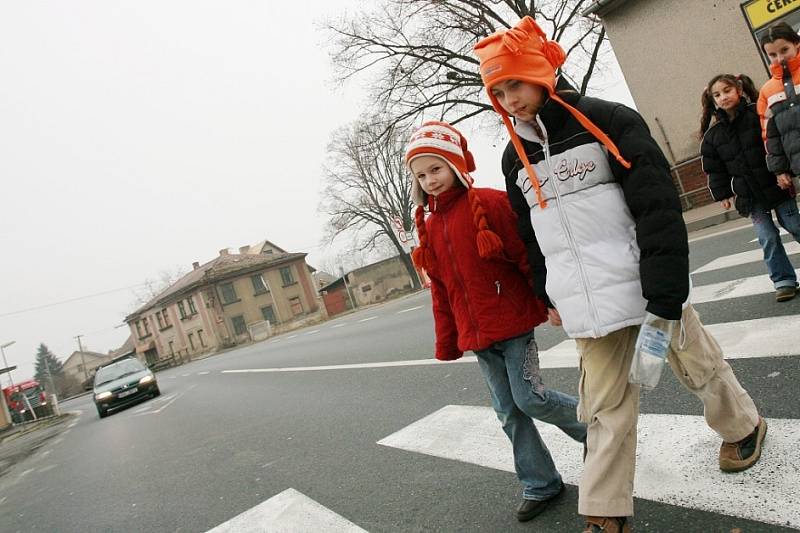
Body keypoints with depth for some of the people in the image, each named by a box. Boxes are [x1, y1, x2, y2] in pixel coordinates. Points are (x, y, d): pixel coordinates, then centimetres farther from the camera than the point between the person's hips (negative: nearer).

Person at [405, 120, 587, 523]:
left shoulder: (490, 203, -9)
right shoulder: (430, 227, 9)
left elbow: (529, 256, -10)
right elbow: (440, 290, 13)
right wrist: (447, 343, 14)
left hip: (513, 323, -5)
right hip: (477, 335, 6)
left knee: (528, 397, -6)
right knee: (508, 411, 10)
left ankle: (595, 426, 25)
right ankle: (540, 485, 27)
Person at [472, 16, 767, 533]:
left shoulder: (607, 121, -8)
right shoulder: (516, 158, 7)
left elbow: (659, 209, -14)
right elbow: (531, 235, 16)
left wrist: (663, 300, -20)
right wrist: (550, 296, 17)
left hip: (649, 283, -3)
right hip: (591, 302, 3)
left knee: (696, 363, 17)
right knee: (604, 405, 7)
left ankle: (743, 426, 47)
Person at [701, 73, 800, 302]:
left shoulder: (759, 114, -7)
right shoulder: (713, 134, 2)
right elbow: (715, 169, 8)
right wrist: (722, 193, 7)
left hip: (776, 185, -2)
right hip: (750, 196, 2)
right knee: (768, 238, 3)